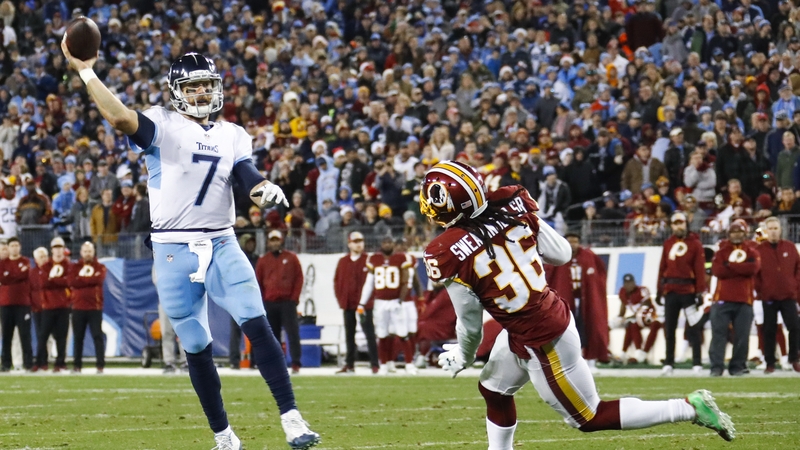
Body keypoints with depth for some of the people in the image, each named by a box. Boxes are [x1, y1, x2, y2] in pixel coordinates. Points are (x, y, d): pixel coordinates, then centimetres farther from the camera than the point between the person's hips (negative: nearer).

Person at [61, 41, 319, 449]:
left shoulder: (232, 136, 13)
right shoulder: (162, 126, -2)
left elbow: (248, 177, -1)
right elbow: (120, 117, -21)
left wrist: (266, 190, -24)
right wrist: (84, 70, -24)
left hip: (222, 246, 2)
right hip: (174, 252, -2)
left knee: (257, 325, -14)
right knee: (197, 348, 3)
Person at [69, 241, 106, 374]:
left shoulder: (100, 267, 8)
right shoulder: (74, 267, 11)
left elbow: (99, 279, -13)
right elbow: (72, 282, -7)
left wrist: (82, 279, -6)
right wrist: (90, 280, -8)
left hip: (95, 308, -1)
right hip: (78, 308, 1)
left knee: (98, 336, -5)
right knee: (78, 337, 3)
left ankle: (100, 365, -5)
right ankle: (77, 365, 8)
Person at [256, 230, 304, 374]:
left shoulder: (291, 258, 5)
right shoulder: (263, 260, 10)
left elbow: (299, 278, 3)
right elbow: (258, 282, 11)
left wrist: (294, 298, -5)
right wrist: (262, 300, 2)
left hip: (287, 302, -2)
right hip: (269, 303, 2)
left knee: (292, 332, -8)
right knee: (272, 335, 4)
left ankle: (296, 363, -9)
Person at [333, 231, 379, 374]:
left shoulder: (369, 261, -1)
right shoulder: (343, 262, 10)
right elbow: (337, 281, 12)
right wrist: (341, 299, 3)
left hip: (365, 305, -4)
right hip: (348, 305, 4)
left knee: (370, 334, -5)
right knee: (349, 335, 10)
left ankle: (374, 364, -6)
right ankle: (349, 364, 17)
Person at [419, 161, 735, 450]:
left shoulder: (447, 254, -22)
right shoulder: (511, 206, -7)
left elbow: (471, 323, -10)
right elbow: (562, 255, 2)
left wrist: (462, 357, 12)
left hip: (541, 343, -8)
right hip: (554, 315, 8)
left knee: (588, 418, 10)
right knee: (493, 390, 27)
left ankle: (688, 408, 6)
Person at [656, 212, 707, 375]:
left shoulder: (695, 243, 1)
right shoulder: (667, 244, 13)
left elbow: (700, 269, -4)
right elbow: (662, 268, 12)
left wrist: (700, 291, -11)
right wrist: (659, 291, 8)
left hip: (688, 291, -4)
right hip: (670, 292, 4)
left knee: (693, 328, -4)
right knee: (669, 328, 7)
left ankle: (697, 363, -2)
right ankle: (668, 363, 13)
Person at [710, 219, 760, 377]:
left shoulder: (751, 251, 12)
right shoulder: (722, 250, 11)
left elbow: (753, 268, -9)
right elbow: (717, 270, -6)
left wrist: (730, 265, -8)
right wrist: (741, 269, -7)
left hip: (744, 300, 1)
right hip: (722, 299, -1)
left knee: (742, 336, -1)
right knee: (719, 333, -9)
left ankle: (738, 367, 6)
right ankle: (716, 367, -10)